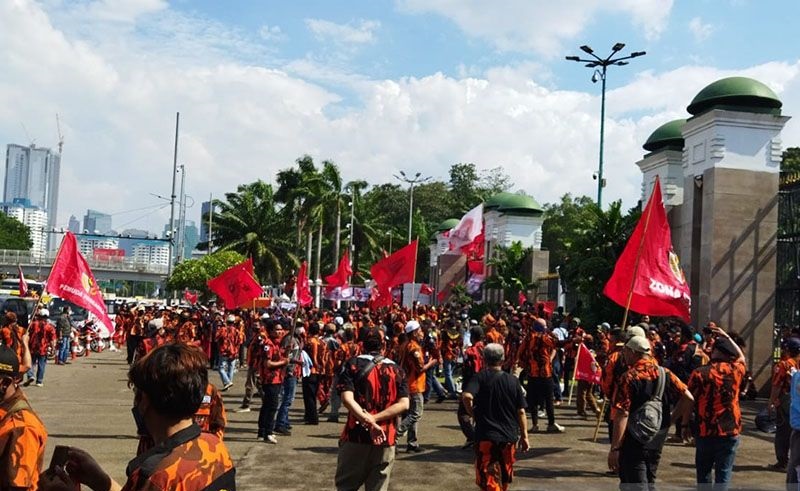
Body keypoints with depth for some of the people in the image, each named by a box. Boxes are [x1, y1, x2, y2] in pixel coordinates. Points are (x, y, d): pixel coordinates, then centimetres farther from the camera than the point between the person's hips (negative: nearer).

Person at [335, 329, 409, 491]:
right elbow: (404, 404, -5)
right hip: (386, 439, 2)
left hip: (357, 435, -2)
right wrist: (375, 419, -11)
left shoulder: (353, 364, -1)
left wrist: (369, 421, -20)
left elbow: (347, 399, -16)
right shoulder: (396, 369, 6)